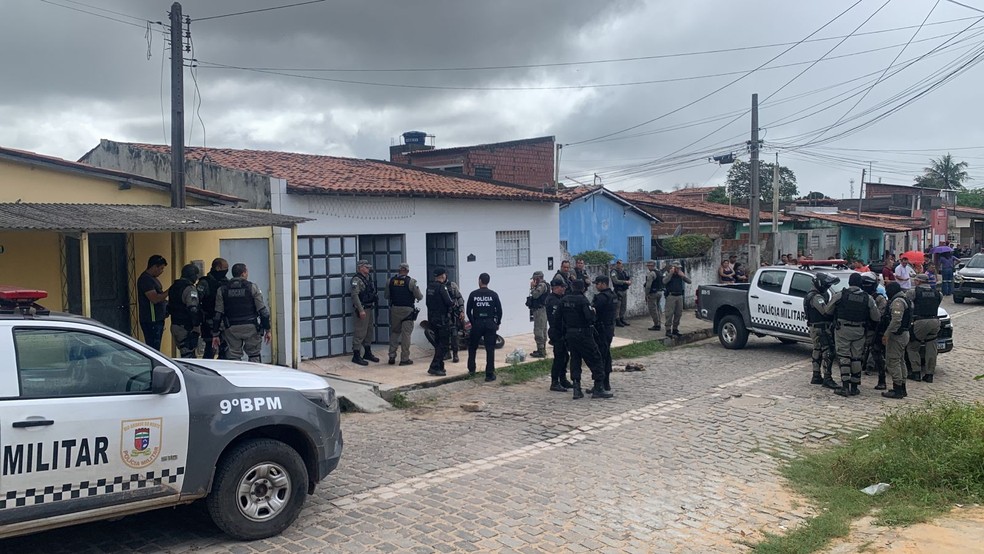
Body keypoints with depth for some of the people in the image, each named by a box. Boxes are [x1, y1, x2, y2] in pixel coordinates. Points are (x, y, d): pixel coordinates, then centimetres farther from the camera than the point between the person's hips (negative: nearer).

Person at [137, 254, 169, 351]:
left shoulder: (152, 278, 17)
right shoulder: (145, 279, -15)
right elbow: (154, 299, -23)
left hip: (157, 319, 10)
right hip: (151, 321, -10)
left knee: (155, 349, 12)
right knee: (153, 349, -10)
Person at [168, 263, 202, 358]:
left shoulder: (173, 287, 14)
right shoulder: (190, 289, -15)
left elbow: (169, 308, 20)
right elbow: (193, 309, -23)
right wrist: (197, 325, -19)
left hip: (174, 325, 9)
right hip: (186, 328, -9)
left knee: (184, 353, 17)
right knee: (188, 355, -6)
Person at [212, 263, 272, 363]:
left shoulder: (222, 290, 6)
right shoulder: (252, 287, -1)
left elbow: (218, 314, 4)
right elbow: (263, 311, -2)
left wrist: (215, 334, 9)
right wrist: (267, 330, 4)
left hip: (231, 329, 2)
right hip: (251, 328, -2)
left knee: (234, 358, 5)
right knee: (254, 356, 9)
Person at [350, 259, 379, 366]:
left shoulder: (369, 278, 14)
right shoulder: (357, 279, -13)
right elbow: (355, 295, -20)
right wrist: (361, 310, -24)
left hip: (370, 308, 9)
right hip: (362, 309, -9)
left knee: (369, 331, 16)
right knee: (360, 332, -7)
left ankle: (367, 353, 27)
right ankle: (356, 356, -2)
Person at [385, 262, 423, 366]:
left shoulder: (391, 281, 1)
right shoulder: (411, 281, -9)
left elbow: (386, 296, 7)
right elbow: (419, 296, -6)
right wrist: (420, 297, 17)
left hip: (394, 309, 3)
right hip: (407, 310, -3)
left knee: (394, 332, 15)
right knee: (406, 333, 1)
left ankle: (392, 357, 12)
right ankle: (404, 358, 3)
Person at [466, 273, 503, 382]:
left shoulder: (473, 294, -3)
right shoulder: (493, 294, -2)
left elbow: (468, 310, 0)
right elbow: (499, 310, -1)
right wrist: (497, 323, 11)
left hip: (477, 324, 0)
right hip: (490, 324, 0)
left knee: (472, 347, 19)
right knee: (490, 349, 1)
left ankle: (471, 369, 24)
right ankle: (489, 374, -1)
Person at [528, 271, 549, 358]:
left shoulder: (542, 285, -14)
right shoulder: (542, 285, 18)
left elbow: (535, 295, -23)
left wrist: (532, 287, -12)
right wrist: (533, 287, 10)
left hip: (540, 310, -11)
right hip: (541, 310, 11)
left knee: (538, 331, -10)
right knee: (542, 330, 16)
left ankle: (540, 351, -10)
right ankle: (542, 350, 25)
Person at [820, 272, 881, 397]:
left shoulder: (839, 295, -7)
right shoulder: (868, 298, 0)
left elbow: (827, 311, 0)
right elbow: (876, 317, 4)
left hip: (842, 330, -2)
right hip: (859, 331, 2)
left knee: (844, 357, 1)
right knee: (856, 358, 10)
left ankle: (845, 386, -7)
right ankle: (854, 387, 15)